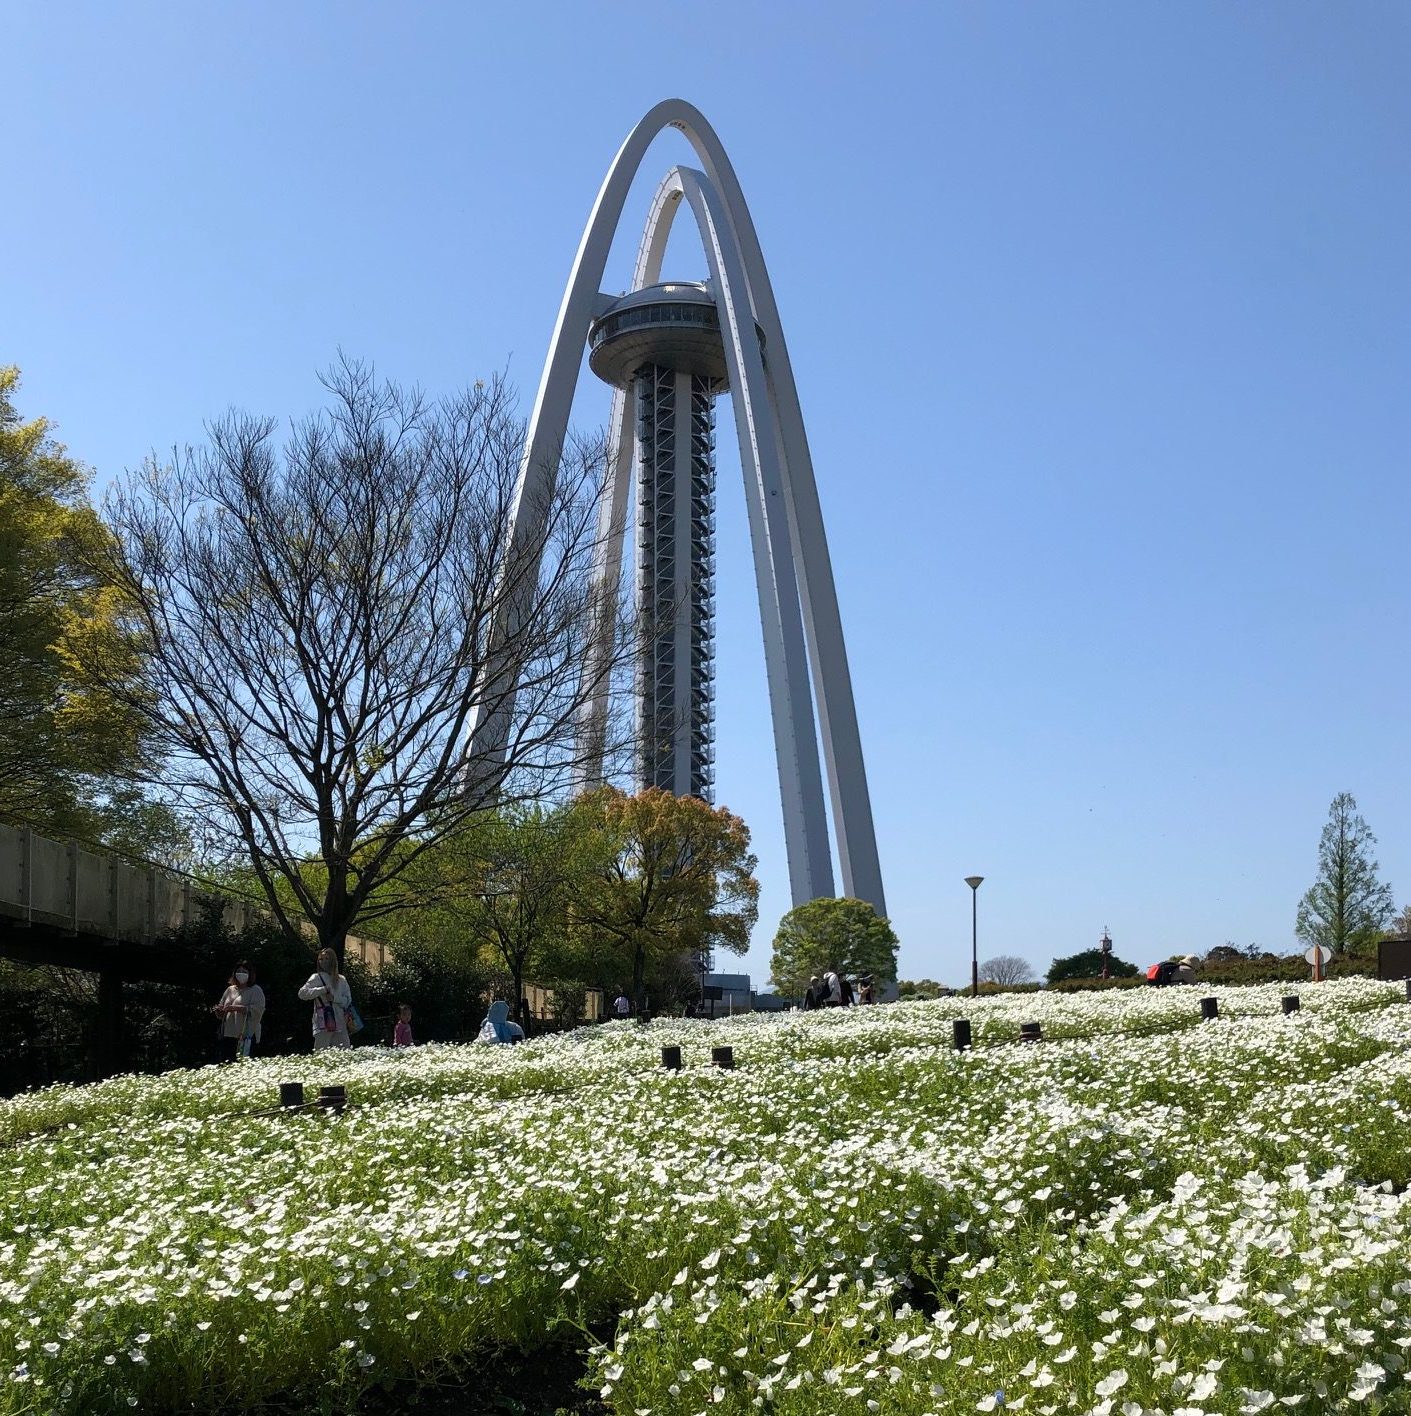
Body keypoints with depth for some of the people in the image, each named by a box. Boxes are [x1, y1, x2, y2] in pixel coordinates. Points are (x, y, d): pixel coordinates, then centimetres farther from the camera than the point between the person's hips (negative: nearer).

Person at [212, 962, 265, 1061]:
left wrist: (235, 1008, -20)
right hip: (227, 1034, 5)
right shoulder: (230, 990, 19)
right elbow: (221, 1014, 25)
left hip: (246, 1035, -5)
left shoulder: (256, 990, 3)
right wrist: (218, 1010, 0)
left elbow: (258, 1010, -13)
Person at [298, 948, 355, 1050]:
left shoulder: (341, 980, 12)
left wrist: (334, 998, -11)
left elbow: (348, 1001, 6)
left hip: (340, 1023, 3)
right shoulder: (316, 978, 4)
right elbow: (302, 993, -9)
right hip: (323, 1024, -3)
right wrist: (323, 990, -14)